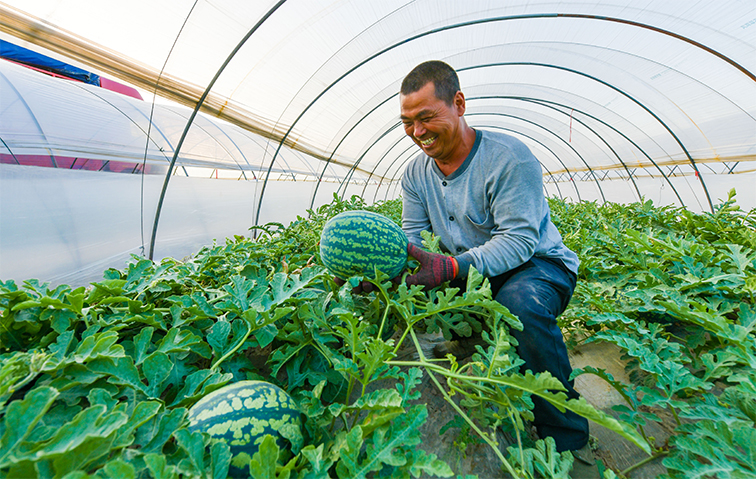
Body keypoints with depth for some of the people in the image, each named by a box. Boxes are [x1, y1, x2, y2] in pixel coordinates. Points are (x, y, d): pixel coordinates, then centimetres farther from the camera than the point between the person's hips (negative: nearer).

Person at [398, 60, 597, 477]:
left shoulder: (508, 157, -20)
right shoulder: (416, 173, -1)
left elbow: (519, 239, -27)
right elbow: (409, 237, -4)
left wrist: (451, 268, -43)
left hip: (538, 264, -5)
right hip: (466, 270, 6)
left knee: (521, 303, -38)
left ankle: (568, 441, -12)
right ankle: (465, 332, 14)